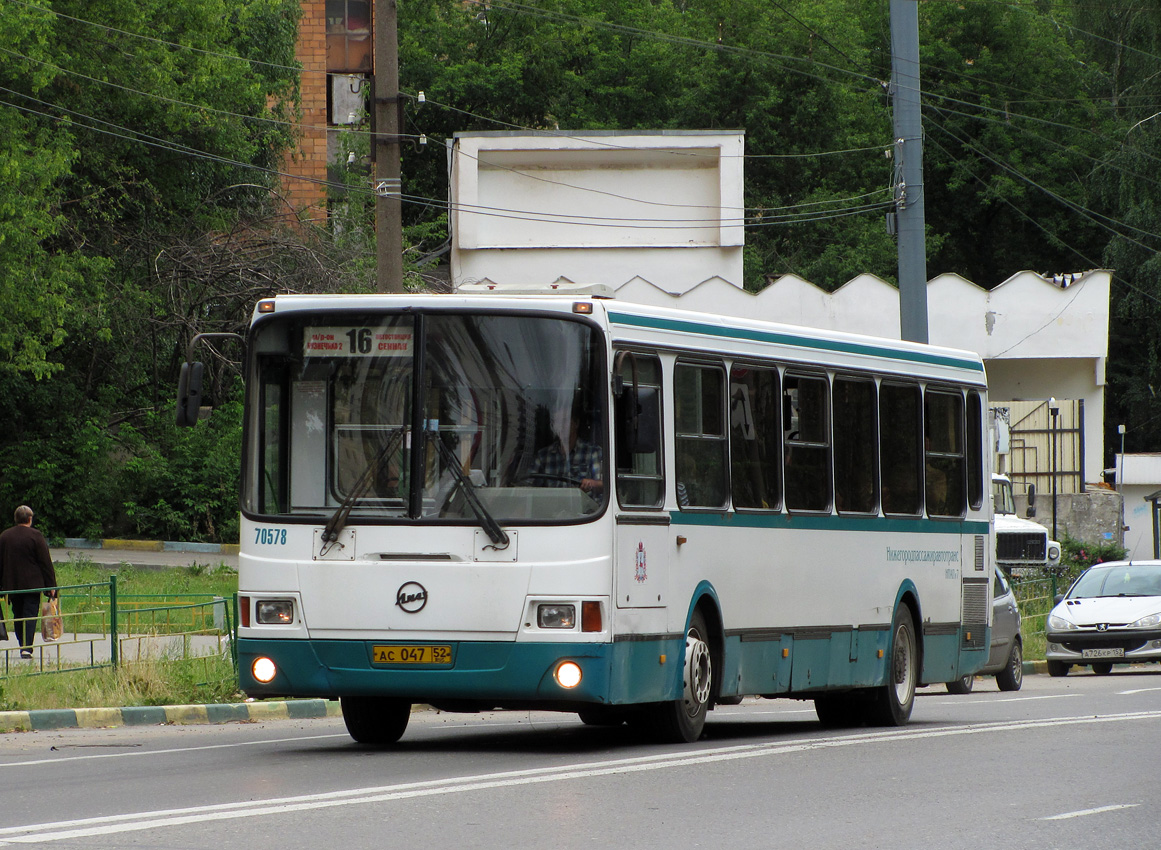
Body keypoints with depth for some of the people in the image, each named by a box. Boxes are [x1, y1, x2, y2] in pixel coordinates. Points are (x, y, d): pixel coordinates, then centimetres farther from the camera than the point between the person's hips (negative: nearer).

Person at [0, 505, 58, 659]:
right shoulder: (35, 536, -7)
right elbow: (46, 562, -7)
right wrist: (51, 584, -2)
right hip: (32, 584, -4)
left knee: (18, 616, 13)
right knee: (30, 616, -4)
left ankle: (23, 646, 18)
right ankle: (27, 648, -14)